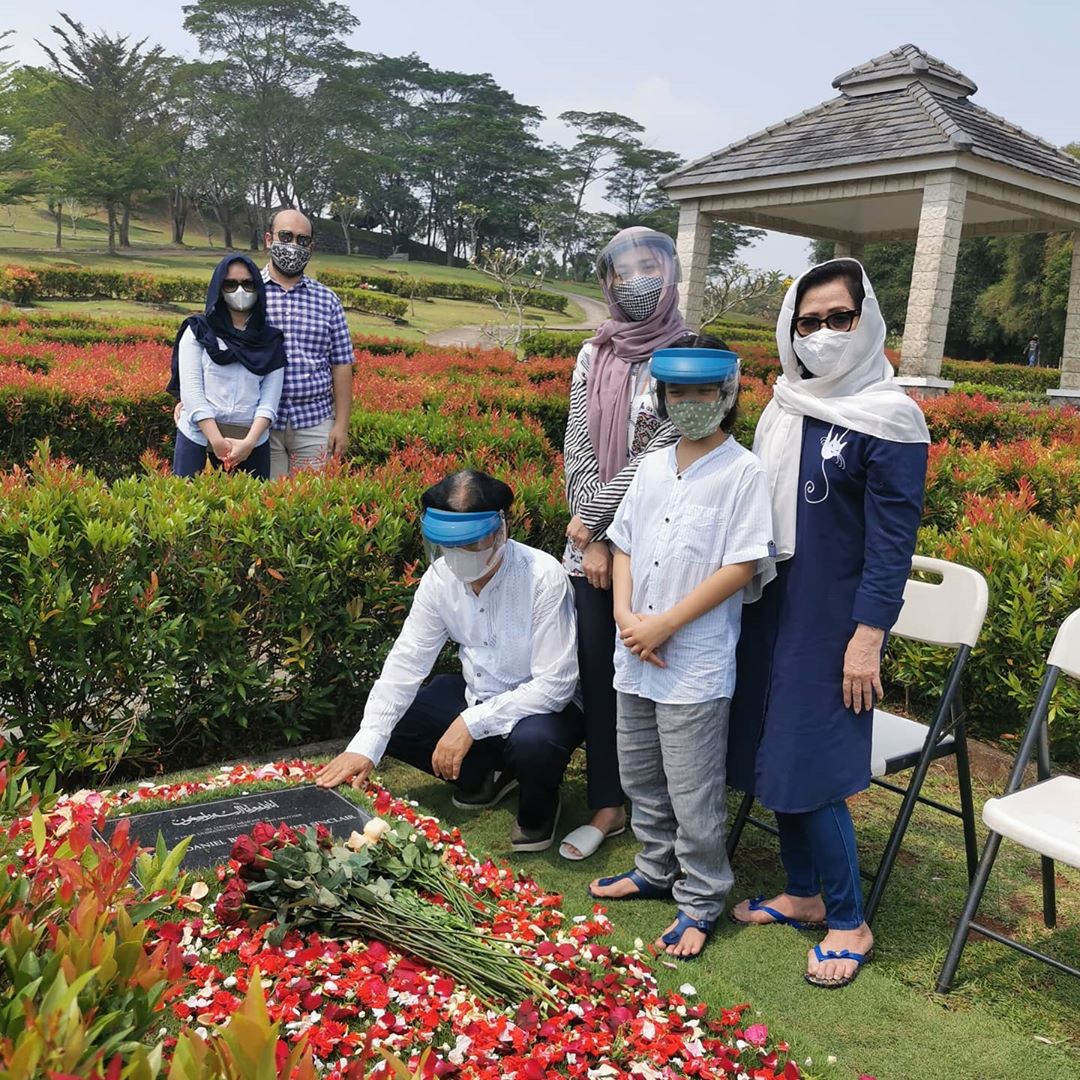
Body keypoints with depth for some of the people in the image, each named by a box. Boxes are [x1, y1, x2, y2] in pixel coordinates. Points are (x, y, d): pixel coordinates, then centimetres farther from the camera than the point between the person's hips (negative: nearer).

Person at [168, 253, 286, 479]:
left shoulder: (271, 340, 9)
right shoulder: (198, 331, 6)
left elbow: (270, 398, 1)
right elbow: (190, 389, -4)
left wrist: (249, 442, -14)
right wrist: (217, 441, -15)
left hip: (252, 442, 1)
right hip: (198, 437, -1)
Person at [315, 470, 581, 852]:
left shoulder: (543, 577, -26)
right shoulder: (441, 576, -11)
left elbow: (554, 684, -27)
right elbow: (406, 662, -10)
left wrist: (471, 723, -32)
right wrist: (364, 747, -19)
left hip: (542, 705, -6)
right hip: (477, 694, 6)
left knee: (533, 741, -38)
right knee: (387, 722, -6)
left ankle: (539, 804, -1)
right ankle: (486, 773, 15)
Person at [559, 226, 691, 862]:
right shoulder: (594, 354, 8)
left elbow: (660, 453, -14)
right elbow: (578, 447, 2)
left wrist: (593, 519, -11)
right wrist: (592, 539, -7)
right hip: (591, 543, 5)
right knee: (599, 675, 10)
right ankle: (608, 806, 25)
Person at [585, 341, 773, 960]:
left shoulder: (743, 472, -9)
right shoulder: (652, 467, 9)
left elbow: (742, 565, -14)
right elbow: (624, 547, 11)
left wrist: (666, 625, -16)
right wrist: (626, 616, -6)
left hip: (697, 665, -6)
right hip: (635, 656, 7)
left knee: (693, 794, 3)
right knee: (640, 779, 20)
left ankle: (701, 901, 22)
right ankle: (657, 870, 40)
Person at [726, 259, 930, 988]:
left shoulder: (889, 420, -11)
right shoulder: (787, 408, 8)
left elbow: (892, 542, -13)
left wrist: (868, 639, -16)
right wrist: (743, 601, 11)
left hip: (831, 622, -6)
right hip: (772, 611, 7)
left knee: (810, 769, -3)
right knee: (771, 756, 11)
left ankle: (849, 922, 15)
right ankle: (803, 893, 29)